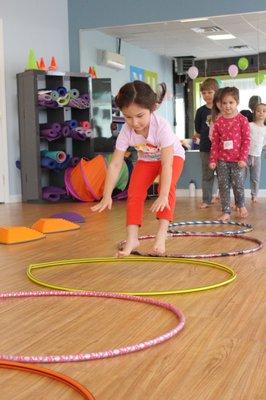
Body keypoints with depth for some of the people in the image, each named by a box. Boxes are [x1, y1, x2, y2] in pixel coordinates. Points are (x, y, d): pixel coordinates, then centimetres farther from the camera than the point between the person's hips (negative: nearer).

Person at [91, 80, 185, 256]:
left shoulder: (162, 126, -40)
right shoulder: (126, 131, -29)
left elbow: (167, 164, -42)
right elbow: (115, 165, -27)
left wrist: (163, 195, -50)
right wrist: (107, 196, -32)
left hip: (172, 155, -3)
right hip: (147, 159, 4)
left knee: (167, 187, -28)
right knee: (134, 193, -12)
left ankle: (161, 235, -29)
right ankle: (132, 238, -9)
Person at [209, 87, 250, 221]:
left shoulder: (242, 120, -4)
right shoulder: (219, 122, 3)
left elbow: (246, 140, -5)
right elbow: (215, 142, 5)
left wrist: (243, 158, -10)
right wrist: (213, 160, 0)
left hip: (237, 160, -2)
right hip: (222, 160, 3)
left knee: (238, 185, 5)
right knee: (223, 186, 4)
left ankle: (241, 205, 32)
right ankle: (226, 212, 11)